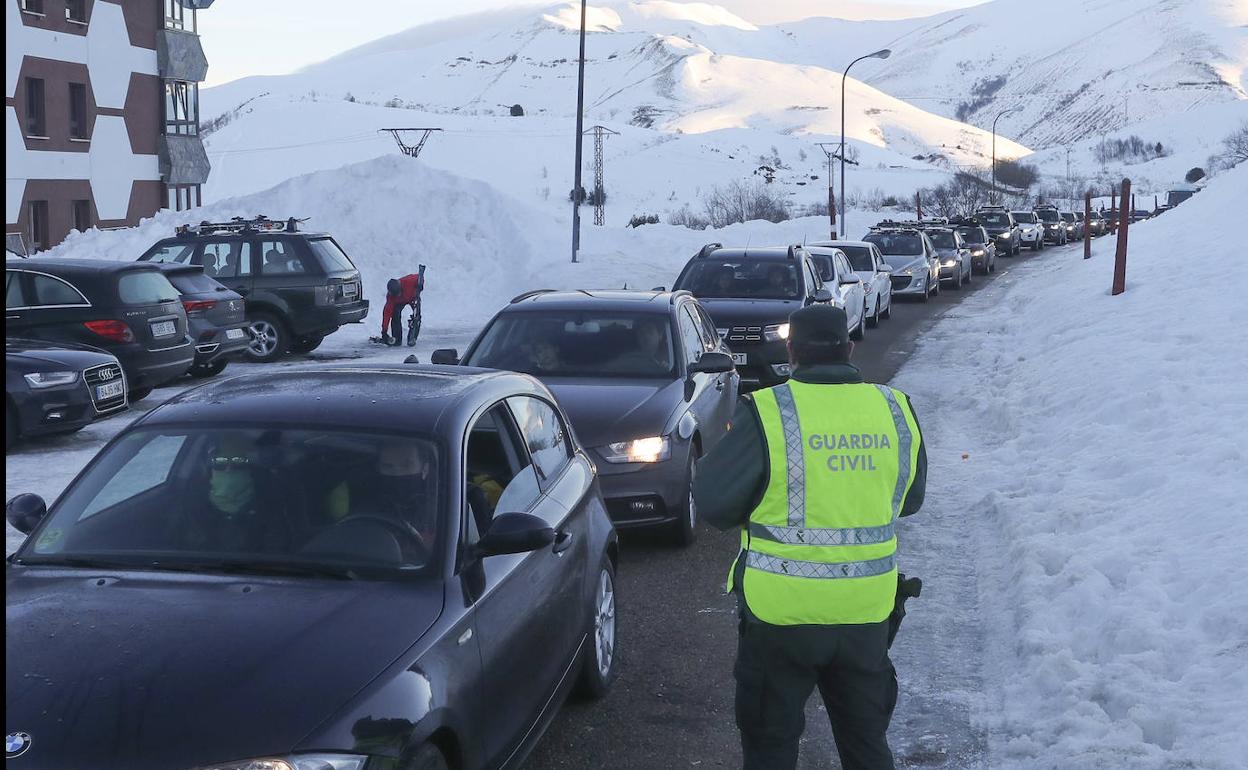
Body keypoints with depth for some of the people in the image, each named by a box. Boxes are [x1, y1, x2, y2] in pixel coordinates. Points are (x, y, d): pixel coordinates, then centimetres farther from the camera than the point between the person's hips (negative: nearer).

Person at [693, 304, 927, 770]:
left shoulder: (766, 414, -15)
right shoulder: (896, 410, -1)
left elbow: (712, 502, -9)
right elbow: (909, 499, 12)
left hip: (782, 610, -4)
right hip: (868, 610, 4)